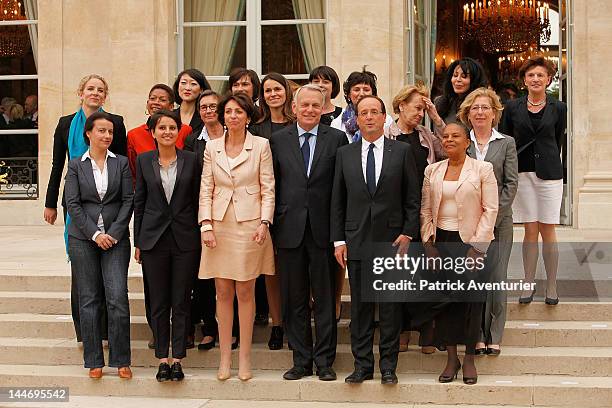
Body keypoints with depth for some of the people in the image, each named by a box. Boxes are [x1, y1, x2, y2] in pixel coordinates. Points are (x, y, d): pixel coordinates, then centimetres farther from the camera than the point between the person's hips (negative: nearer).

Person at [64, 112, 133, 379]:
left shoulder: (121, 163, 7)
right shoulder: (75, 165, 6)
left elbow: (128, 200, 3)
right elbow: (72, 204, -1)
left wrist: (114, 233, -8)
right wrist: (95, 234, -9)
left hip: (115, 237, 0)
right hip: (83, 239, 0)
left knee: (118, 298, -8)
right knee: (89, 299, 3)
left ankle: (121, 360, 2)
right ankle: (94, 361, 11)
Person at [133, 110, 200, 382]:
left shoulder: (191, 160, 2)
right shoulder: (144, 160, 4)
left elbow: (196, 199, 5)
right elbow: (139, 201, 7)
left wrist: (200, 236, 1)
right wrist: (137, 242, 5)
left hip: (185, 238, -1)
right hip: (154, 237, 1)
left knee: (181, 301, 3)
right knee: (158, 302, 5)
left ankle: (177, 359, 10)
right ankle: (162, 358, 14)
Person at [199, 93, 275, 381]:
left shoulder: (261, 146, 2)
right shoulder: (211, 148, 8)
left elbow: (268, 189, 0)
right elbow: (206, 190, 7)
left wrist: (264, 223, -9)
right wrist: (206, 225, -3)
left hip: (249, 225, -2)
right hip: (219, 225, 2)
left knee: (245, 292, 2)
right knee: (223, 293, 5)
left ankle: (244, 358, 10)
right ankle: (225, 358, 12)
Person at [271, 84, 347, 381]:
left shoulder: (336, 139, 2)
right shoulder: (278, 140, 7)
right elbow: (273, 186, 7)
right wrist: (271, 224, 2)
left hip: (322, 229, -2)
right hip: (289, 230, 2)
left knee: (325, 298, 4)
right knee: (294, 299, 8)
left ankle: (324, 361, 13)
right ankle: (301, 360, 18)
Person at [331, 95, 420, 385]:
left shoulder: (402, 151, 3)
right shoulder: (344, 154, 8)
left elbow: (412, 197, 2)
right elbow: (337, 200, 8)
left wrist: (408, 233, -6)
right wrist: (338, 239, 2)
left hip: (392, 239, -2)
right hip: (357, 240, 2)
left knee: (391, 306, 4)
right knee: (360, 306, 6)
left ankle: (388, 366, 13)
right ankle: (362, 365, 15)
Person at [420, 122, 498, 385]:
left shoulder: (483, 169, 0)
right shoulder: (432, 170, 9)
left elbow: (490, 210, -4)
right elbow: (425, 210, 9)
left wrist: (477, 247, -11)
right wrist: (428, 244, 0)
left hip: (471, 242, -3)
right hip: (441, 242, 3)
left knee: (471, 298, -2)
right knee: (443, 296, 0)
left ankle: (469, 359, 11)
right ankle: (451, 358, 11)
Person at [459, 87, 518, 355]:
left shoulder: (506, 143, 6)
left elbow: (511, 183, 1)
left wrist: (493, 213, -9)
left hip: (498, 220, 0)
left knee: (497, 277, -1)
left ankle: (494, 336, 9)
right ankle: (476, 335, 11)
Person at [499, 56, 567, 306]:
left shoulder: (558, 108, 4)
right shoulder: (513, 108, 5)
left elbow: (558, 142, 11)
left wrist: (548, 164, 9)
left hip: (549, 173, 0)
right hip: (522, 173, 1)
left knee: (548, 231, 1)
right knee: (530, 231, 2)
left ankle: (552, 288, 9)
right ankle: (528, 285, 11)